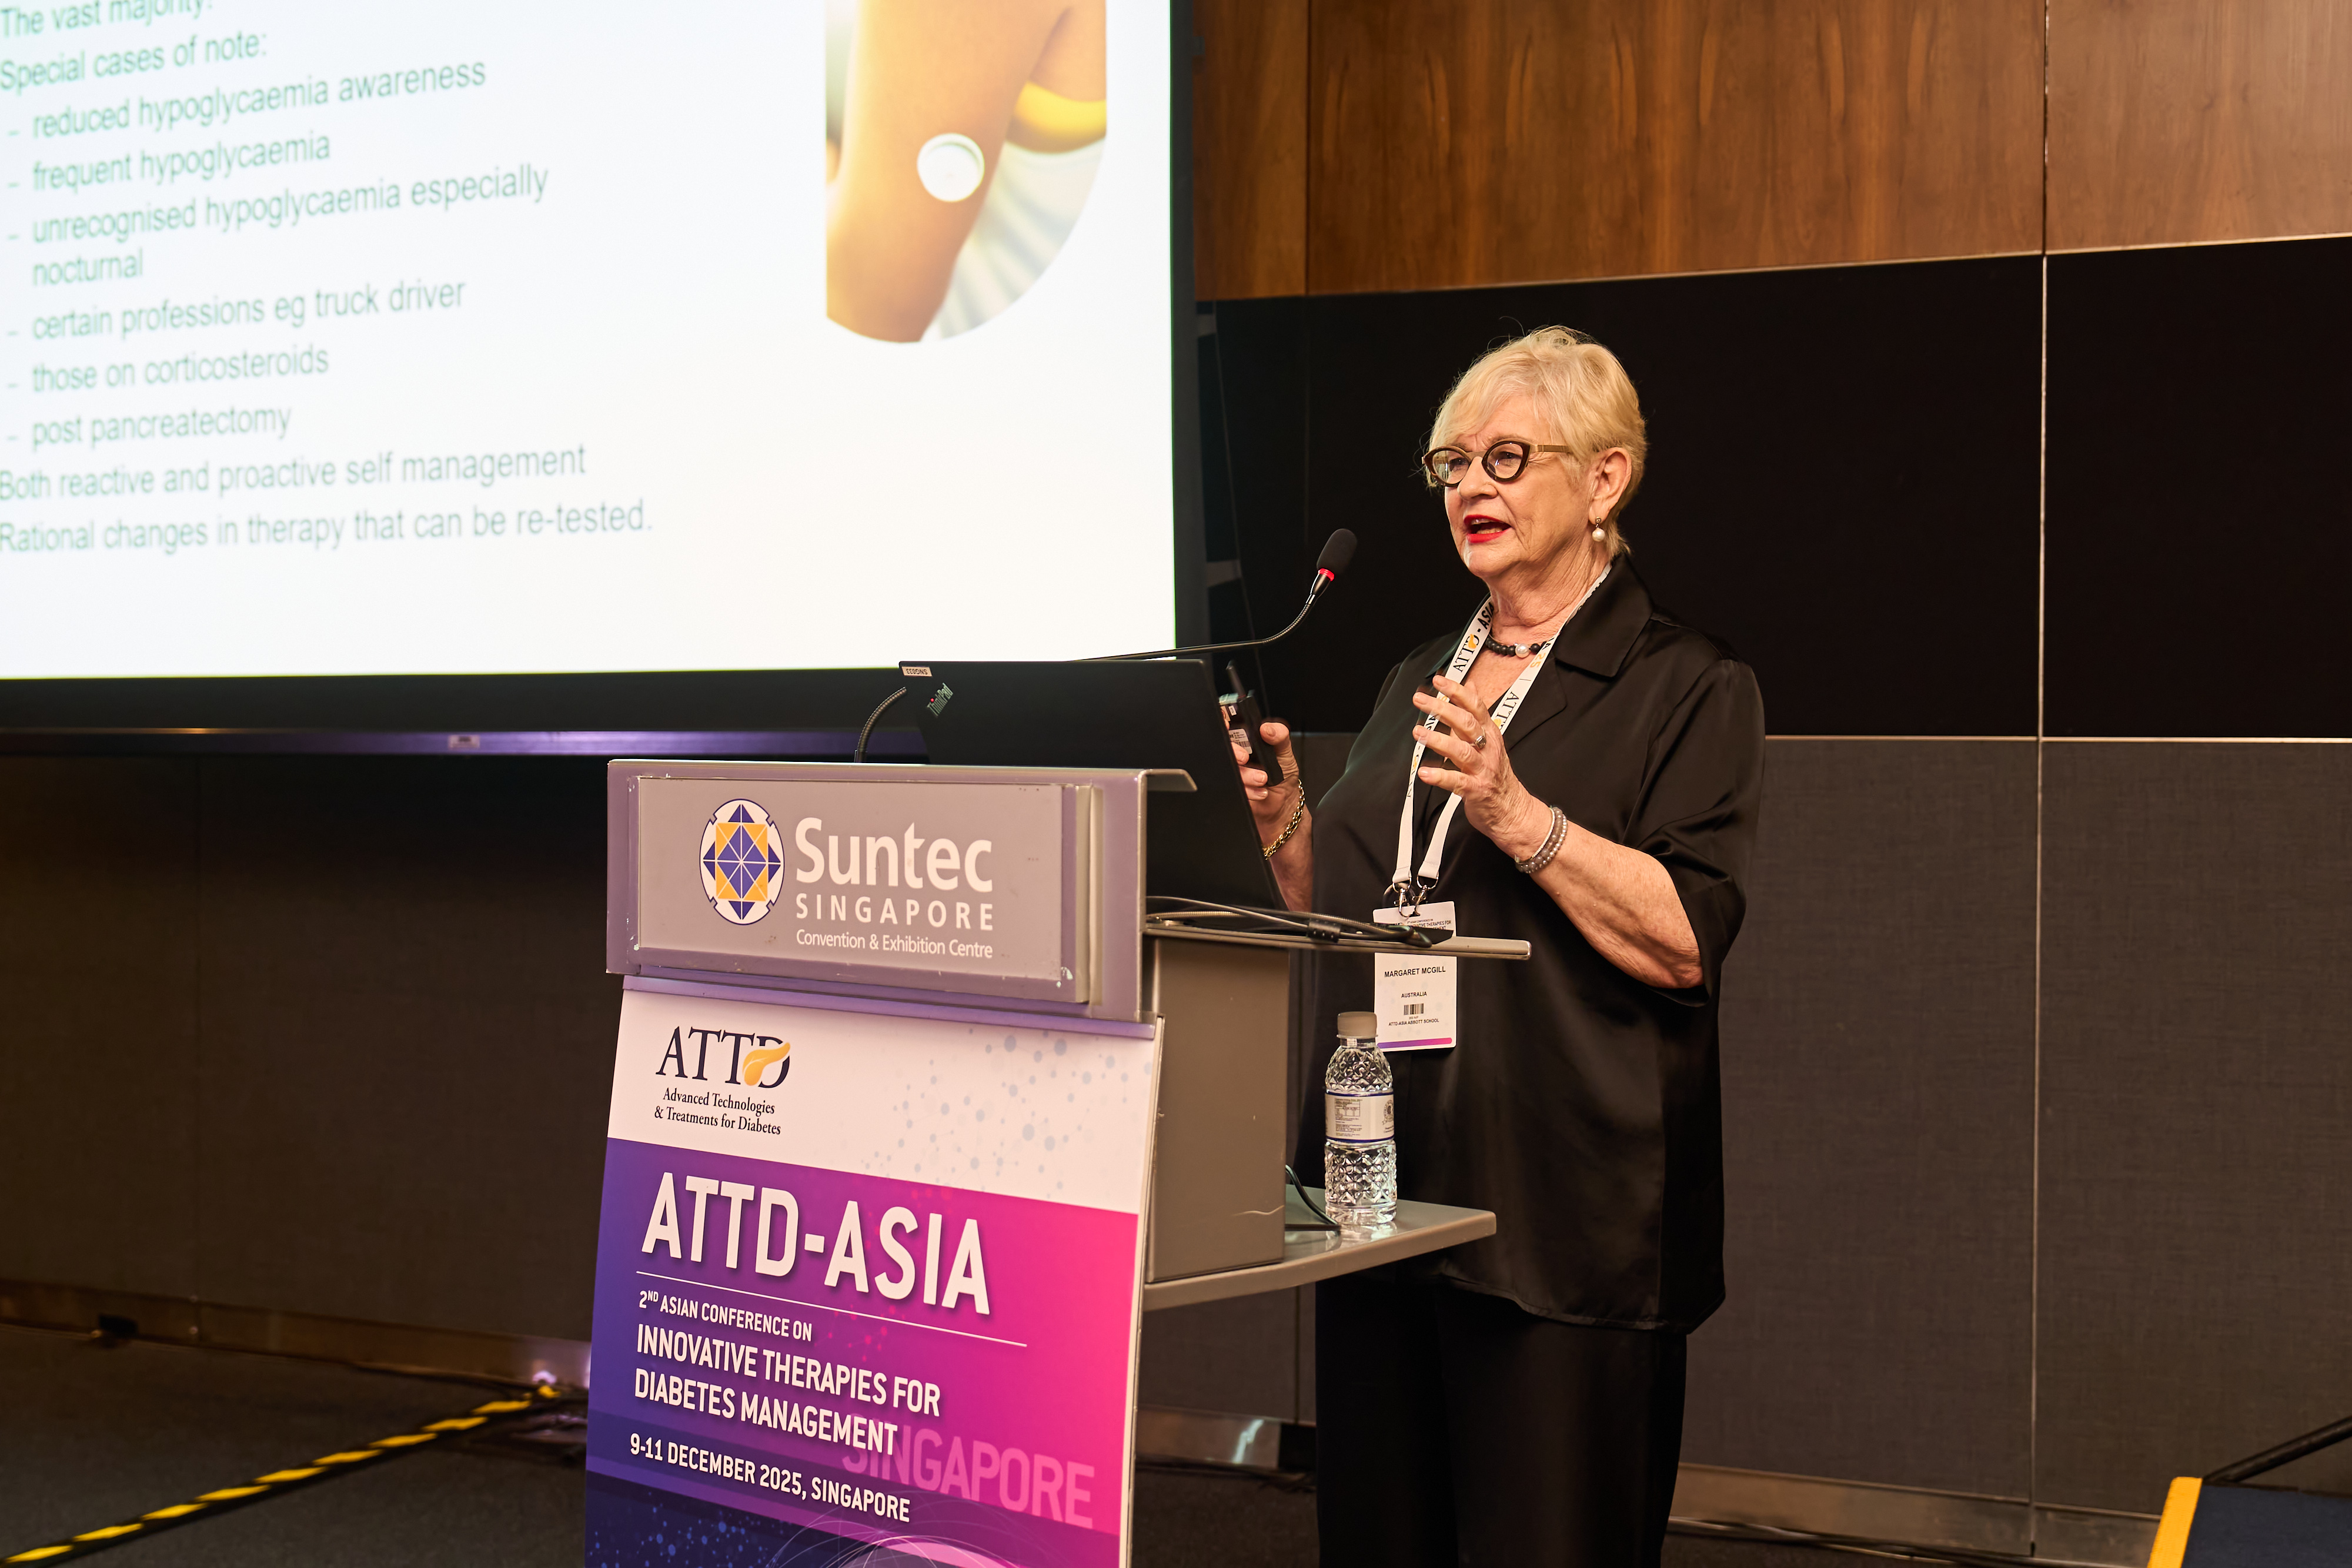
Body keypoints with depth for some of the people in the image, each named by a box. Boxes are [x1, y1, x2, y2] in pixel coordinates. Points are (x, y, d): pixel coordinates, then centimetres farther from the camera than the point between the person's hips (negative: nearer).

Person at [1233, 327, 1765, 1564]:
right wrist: (1281, 820, 4)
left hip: (1562, 1224, -6)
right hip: (1379, 1192, 6)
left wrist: (1516, 811, -22)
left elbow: (1684, 943, -14)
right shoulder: (1416, 683, 18)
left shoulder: (1689, 689, -2)